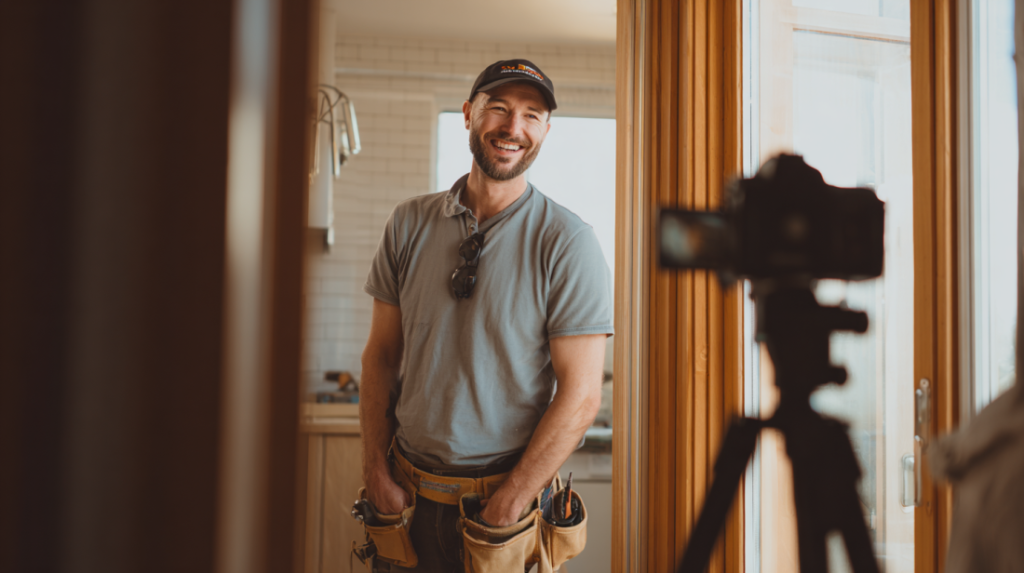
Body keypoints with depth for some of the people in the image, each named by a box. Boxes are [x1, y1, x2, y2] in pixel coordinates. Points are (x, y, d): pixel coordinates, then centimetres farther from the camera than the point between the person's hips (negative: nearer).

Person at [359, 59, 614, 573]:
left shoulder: (569, 242, -12)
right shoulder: (409, 223, 1)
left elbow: (580, 396, -14)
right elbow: (381, 354, 5)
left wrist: (505, 507, -14)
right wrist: (376, 471, -1)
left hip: (510, 496, -3)